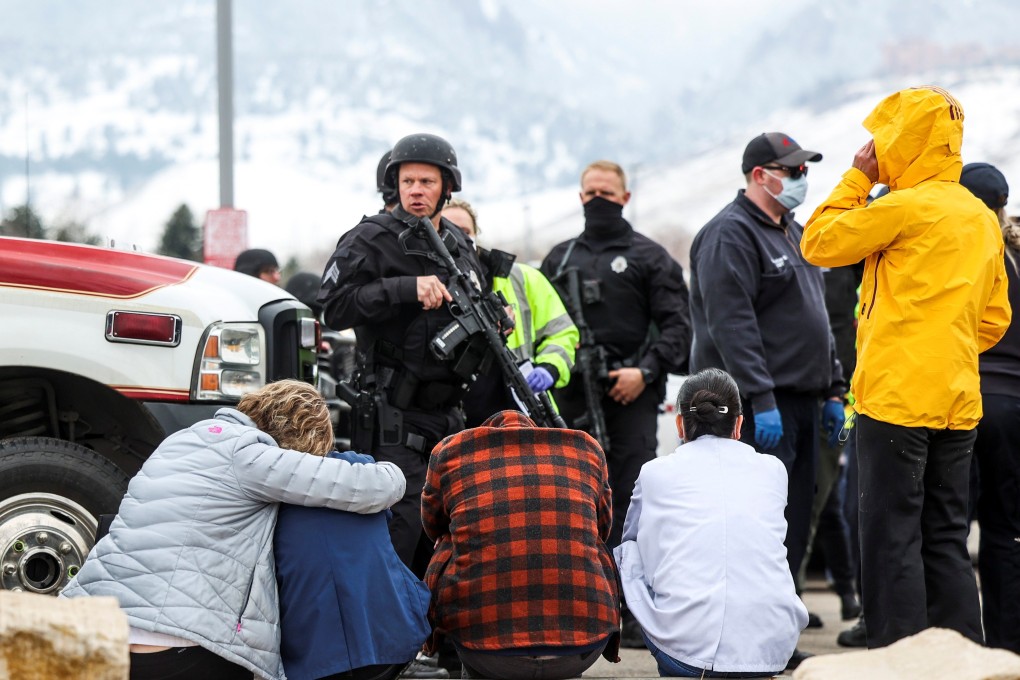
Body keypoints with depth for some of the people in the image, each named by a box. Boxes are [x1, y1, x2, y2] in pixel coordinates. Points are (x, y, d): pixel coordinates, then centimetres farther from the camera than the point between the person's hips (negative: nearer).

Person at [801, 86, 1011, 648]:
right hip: (959, 402, 8)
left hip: (897, 397, -8)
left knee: (891, 538, -4)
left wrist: (856, 177, 6)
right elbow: (994, 318, 18)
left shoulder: (905, 206, -10)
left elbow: (818, 242, -1)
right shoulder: (982, 218, 14)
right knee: (946, 539, 11)